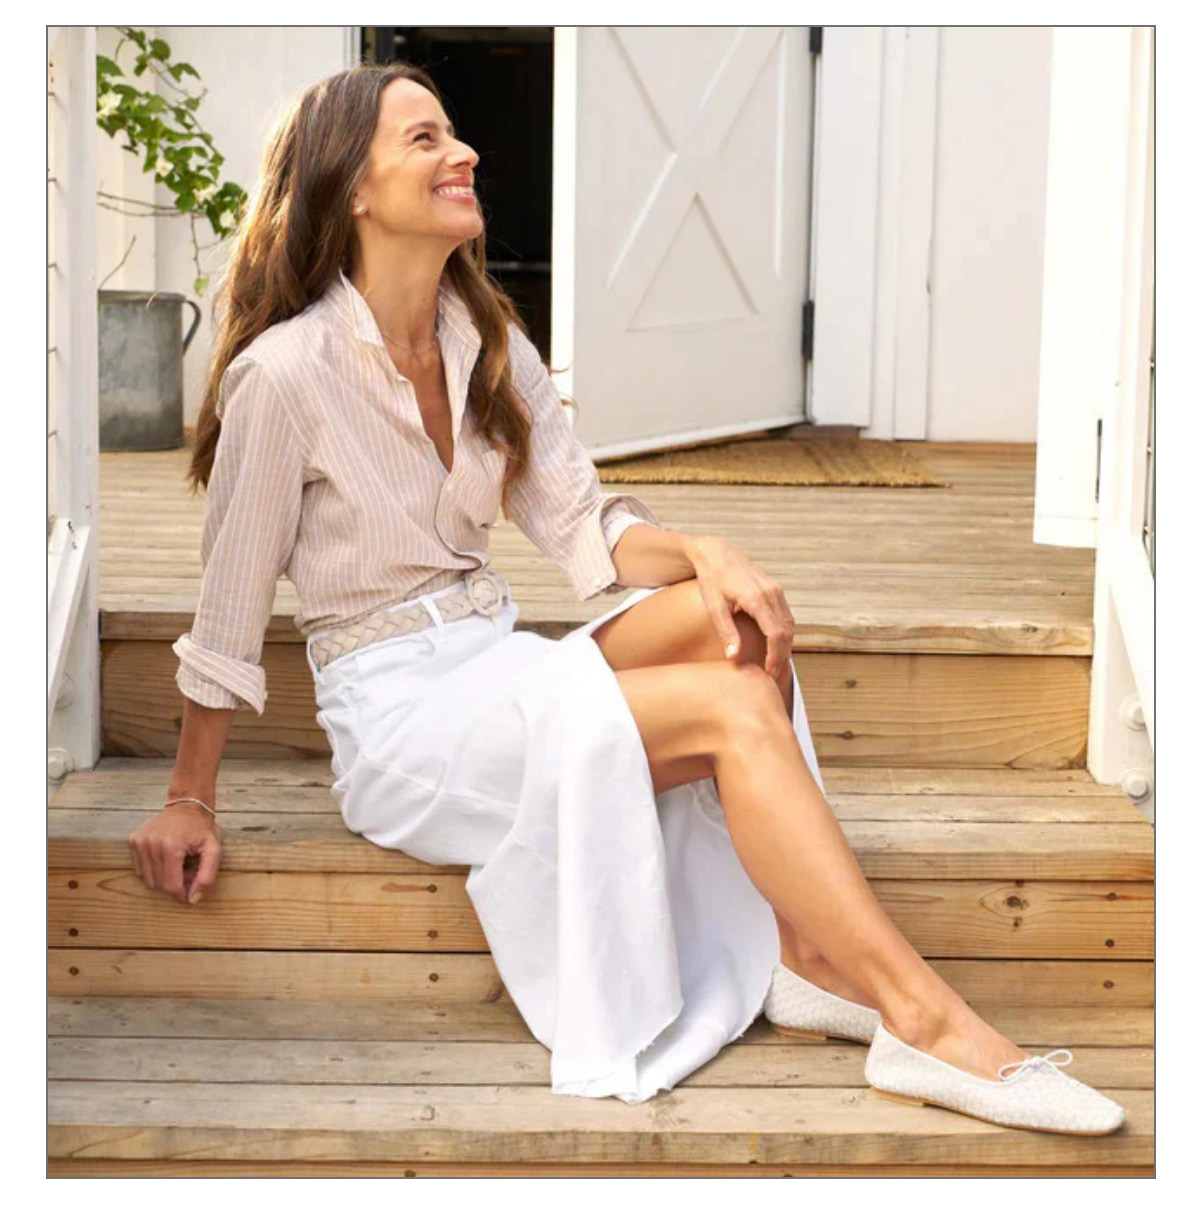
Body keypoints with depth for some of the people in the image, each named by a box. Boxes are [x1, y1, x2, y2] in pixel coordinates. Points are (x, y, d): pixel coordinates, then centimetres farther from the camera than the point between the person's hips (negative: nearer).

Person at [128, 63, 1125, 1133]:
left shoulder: (491, 345, 9)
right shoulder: (283, 372, -13)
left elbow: (587, 528, 5)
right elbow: (230, 610, -7)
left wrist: (703, 554, -15)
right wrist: (190, 803, -3)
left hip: (502, 668, 7)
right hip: (398, 714, -7)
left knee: (729, 613, -22)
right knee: (733, 708, -24)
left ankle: (802, 959, -22)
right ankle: (925, 1025, -25)